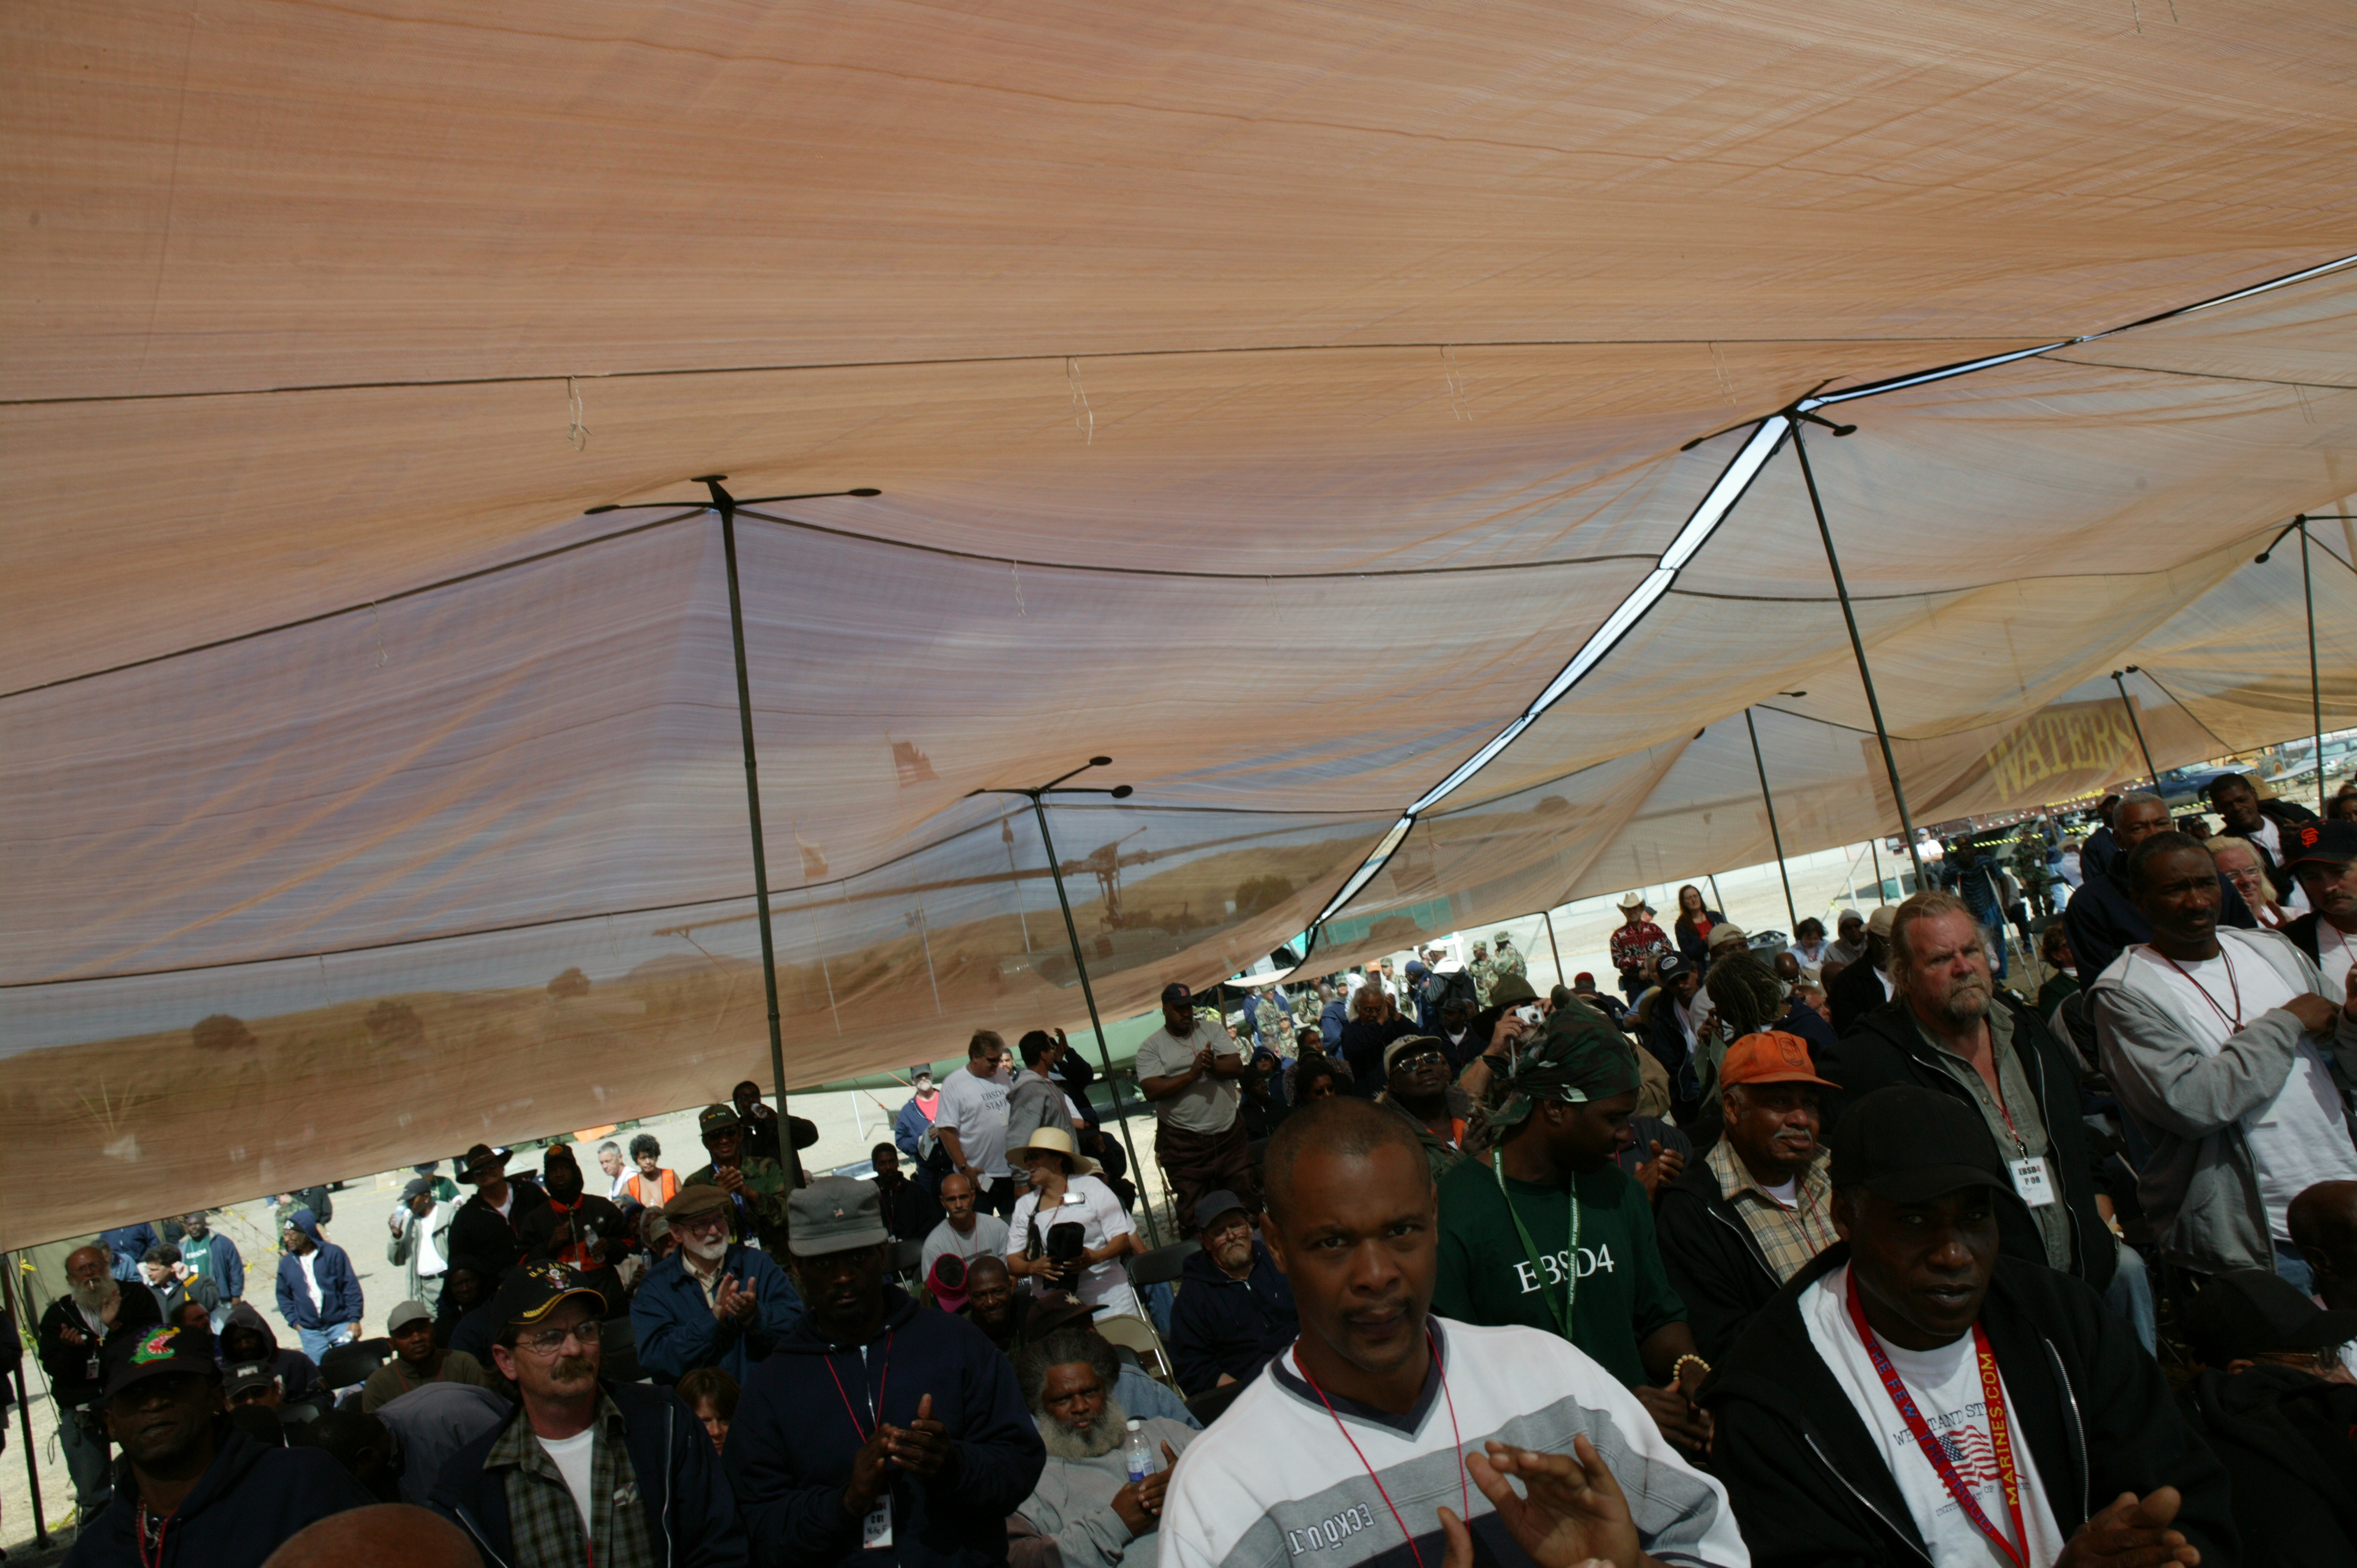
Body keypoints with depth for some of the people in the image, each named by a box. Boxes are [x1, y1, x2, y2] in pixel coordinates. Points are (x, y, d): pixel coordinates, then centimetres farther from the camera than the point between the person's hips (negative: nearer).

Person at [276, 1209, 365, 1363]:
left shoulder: (333, 1253, -5)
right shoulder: (286, 1263, 6)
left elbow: (351, 1287, -5)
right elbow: (284, 1296, 14)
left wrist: (355, 1319, -8)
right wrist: (294, 1322, 2)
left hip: (340, 1324, -3)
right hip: (310, 1332, 3)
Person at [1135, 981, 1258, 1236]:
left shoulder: (1210, 1030, 8)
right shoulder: (1151, 1047, -1)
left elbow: (1237, 1068, -2)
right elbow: (1151, 1091, -14)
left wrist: (1212, 1065, -21)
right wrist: (1191, 1074, -20)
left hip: (1229, 1134, 3)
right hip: (1183, 1142, -3)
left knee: (1248, 1201, 10)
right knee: (1193, 1215, 2)